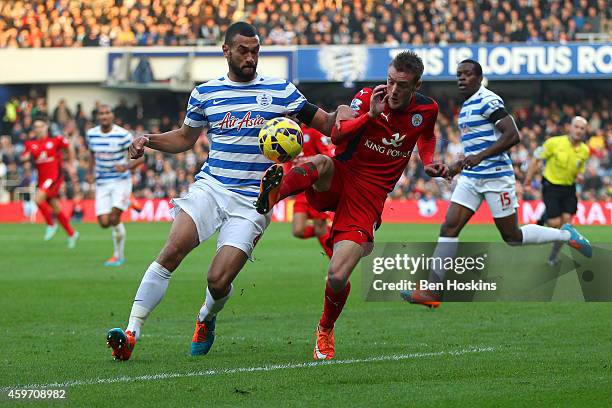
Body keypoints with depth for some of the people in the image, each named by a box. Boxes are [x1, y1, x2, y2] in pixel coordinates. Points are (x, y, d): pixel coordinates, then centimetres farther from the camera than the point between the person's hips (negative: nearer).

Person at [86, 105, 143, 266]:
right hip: (102, 184, 4)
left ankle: (118, 256, 1)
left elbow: (141, 157, -9)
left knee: (114, 218, -17)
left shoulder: (123, 135, -13)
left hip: (121, 182, -4)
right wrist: (91, 172, 8)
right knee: (104, 222, -7)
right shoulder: (91, 134, 2)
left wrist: (126, 167, -25)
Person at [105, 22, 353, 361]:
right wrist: (149, 140, 7)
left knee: (219, 280, -11)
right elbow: (185, 138, 24)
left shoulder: (280, 91, 4)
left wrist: (340, 115, -14)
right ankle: (131, 333, -23)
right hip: (209, 188, 1)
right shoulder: (205, 93, 9)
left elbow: (325, 124, 9)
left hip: (252, 202, -1)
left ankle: (206, 320, 26)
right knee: (172, 251, -23)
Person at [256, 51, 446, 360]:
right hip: (337, 180, -1)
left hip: (369, 197, 1)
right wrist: (370, 115, -33)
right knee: (321, 164, -42)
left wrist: (428, 162, 9)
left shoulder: (427, 110, 2)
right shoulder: (368, 98, -6)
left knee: (338, 277, -10)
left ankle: (325, 330, 19)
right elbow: (337, 135, -20)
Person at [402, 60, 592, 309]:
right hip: (470, 178, 8)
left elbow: (512, 135, -21)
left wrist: (479, 156, -26)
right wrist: (460, 164, 23)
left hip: (496, 176, -8)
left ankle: (567, 235, 22)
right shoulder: (466, 106, 17)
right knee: (449, 227, -6)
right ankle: (431, 291, -10)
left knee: (512, 237, 1)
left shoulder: (488, 101, -12)